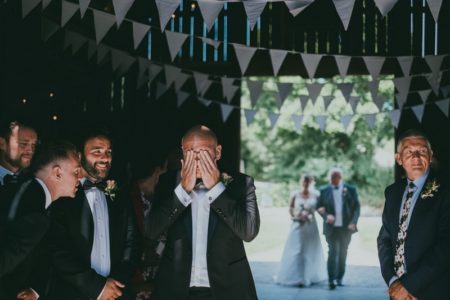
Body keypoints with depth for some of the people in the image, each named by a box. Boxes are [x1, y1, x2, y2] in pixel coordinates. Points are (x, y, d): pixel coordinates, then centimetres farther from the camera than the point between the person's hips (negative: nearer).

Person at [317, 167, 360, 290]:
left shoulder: (350, 190, 2)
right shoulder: (324, 191, 3)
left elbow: (356, 207, 2)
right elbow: (319, 207, 6)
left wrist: (353, 222, -9)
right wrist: (326, 216, -12)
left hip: (346, 227, 1)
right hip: (331, 227, -1)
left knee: (342, 253, 10)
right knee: (332, 252, -9)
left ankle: (339, 279, 19)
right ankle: (331, 280, -12)